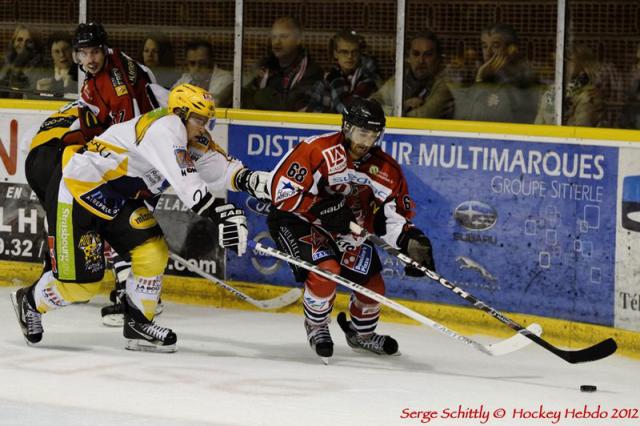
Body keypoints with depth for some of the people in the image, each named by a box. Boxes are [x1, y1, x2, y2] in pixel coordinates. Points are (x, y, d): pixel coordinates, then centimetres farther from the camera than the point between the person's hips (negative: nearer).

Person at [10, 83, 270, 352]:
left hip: (117, 198, 9)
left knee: (153, 251, -5)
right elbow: (185, 180, -36)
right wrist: (220, 212, -42)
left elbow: (222, 168, -2)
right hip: (75, 188, -9)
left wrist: (251, 180, -22)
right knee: (80, 281, -7)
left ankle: (138, 325, 9)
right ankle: (30, 302, 22)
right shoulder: (165, 127, -26)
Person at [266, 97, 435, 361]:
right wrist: (322, 208, -33)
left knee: (372, 285, 3)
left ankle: (362, 334, 36)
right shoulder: (316, 151, -27)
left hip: (346, 229, 6)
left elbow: (393, 216, -4)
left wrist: (411, 241, -24)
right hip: (297, 221, -6)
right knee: (326, 270, -29)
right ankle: (316, 327, 1)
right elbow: (282, 192, -27)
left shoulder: (385, 169, -9)